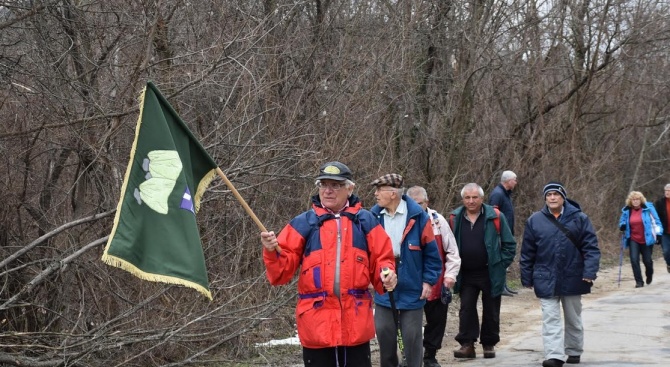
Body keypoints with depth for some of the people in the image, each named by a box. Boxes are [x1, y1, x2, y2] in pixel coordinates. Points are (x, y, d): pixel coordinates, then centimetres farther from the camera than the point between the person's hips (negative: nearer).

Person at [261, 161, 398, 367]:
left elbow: (381, 261, 8)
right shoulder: (303, 223, 3)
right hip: (316, 322, 0)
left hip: (356, 322, 1)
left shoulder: (365, 221, 7)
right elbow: (282, 271, -1)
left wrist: (387, 276, -13)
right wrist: (273, 252, -21)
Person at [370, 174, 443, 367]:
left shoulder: (418, 216, -11)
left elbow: (431, 253, -6)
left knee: (412, 337, 5)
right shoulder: (374, 216, -1)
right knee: (384, 334, 10)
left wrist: (428, 281, -8)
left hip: (412, 291, -3)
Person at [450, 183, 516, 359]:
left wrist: (501, 265, -7)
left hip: (491, 274, -2)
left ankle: (489, 344, 20)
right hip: (466, 275, 2)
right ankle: (467, 344, 0)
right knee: (466, 308, -2)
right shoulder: (455, 218, 0)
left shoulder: (495, 217, -7)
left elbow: (509, 244, -2)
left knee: (491, 311, 8)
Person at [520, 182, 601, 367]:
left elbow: (591, 247, -5)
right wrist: (527, 278, 3)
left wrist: (590, 272, -15)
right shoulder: (535, 220, 0)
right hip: (546, 280, 0)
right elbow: (527, 252, 4)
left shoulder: (579, 218, -3)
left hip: (572, 279, 0)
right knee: (550, 319, -7)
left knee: (573, 318, 15)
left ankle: (574, 351, 31)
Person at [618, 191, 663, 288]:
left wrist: (658, 233, -8)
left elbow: (656, 221, -1)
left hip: (647, 240, -2)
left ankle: (649, 276, 40)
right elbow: (622, 222, 16)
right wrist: (622, 226, -6)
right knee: (634, 260, -13)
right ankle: (639, 281, -4)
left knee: (647, 260, 8)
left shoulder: (648, 208, -7)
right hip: (633, 240, 2)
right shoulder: (626, 211, 2)